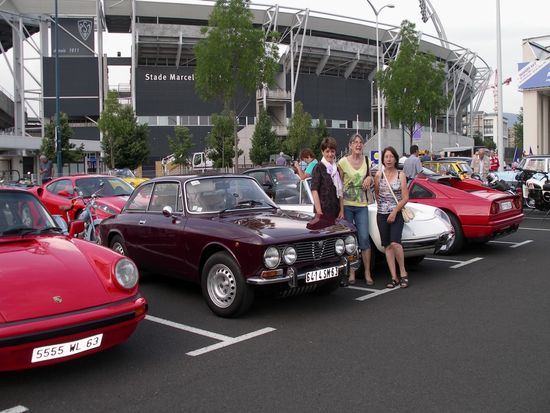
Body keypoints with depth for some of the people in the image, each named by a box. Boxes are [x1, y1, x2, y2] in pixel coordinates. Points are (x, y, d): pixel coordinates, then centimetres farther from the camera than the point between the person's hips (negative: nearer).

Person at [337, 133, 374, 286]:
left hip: (362, 205, 2)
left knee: (364, 238, -3)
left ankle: (367, 273, 5)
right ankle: (351, 273, 12)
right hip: (346, 205, -2)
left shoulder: (366, 161, 7)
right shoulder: (343, 162, -4)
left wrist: (370, 178, -4)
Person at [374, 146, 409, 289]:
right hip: (382, 214, 3)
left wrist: (394, 212, -12)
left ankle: (403, 272, -2)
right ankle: (394, 277, 7)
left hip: (397, 214, -3)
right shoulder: (379, 175, 4)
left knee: (395, 243, -19)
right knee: (387, 246, 3)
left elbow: (405, 197, -5)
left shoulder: (401, 175, -1)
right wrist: (382, 206, 12)